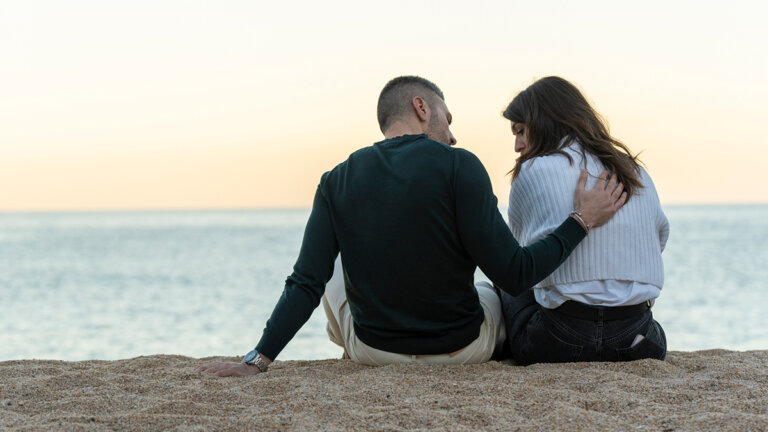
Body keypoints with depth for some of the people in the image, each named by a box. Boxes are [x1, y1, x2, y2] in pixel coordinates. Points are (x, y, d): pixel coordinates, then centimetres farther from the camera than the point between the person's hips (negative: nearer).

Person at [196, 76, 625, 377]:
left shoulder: (337, 181, -6)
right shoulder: (458, 167, -17)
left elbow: (307, 285, -12)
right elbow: (515, 274, -19)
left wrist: (258, 360, -9)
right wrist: (582, 221, -9)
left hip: (372, 349, 3)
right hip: (463, 348, -3)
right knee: (501, 296, 33)